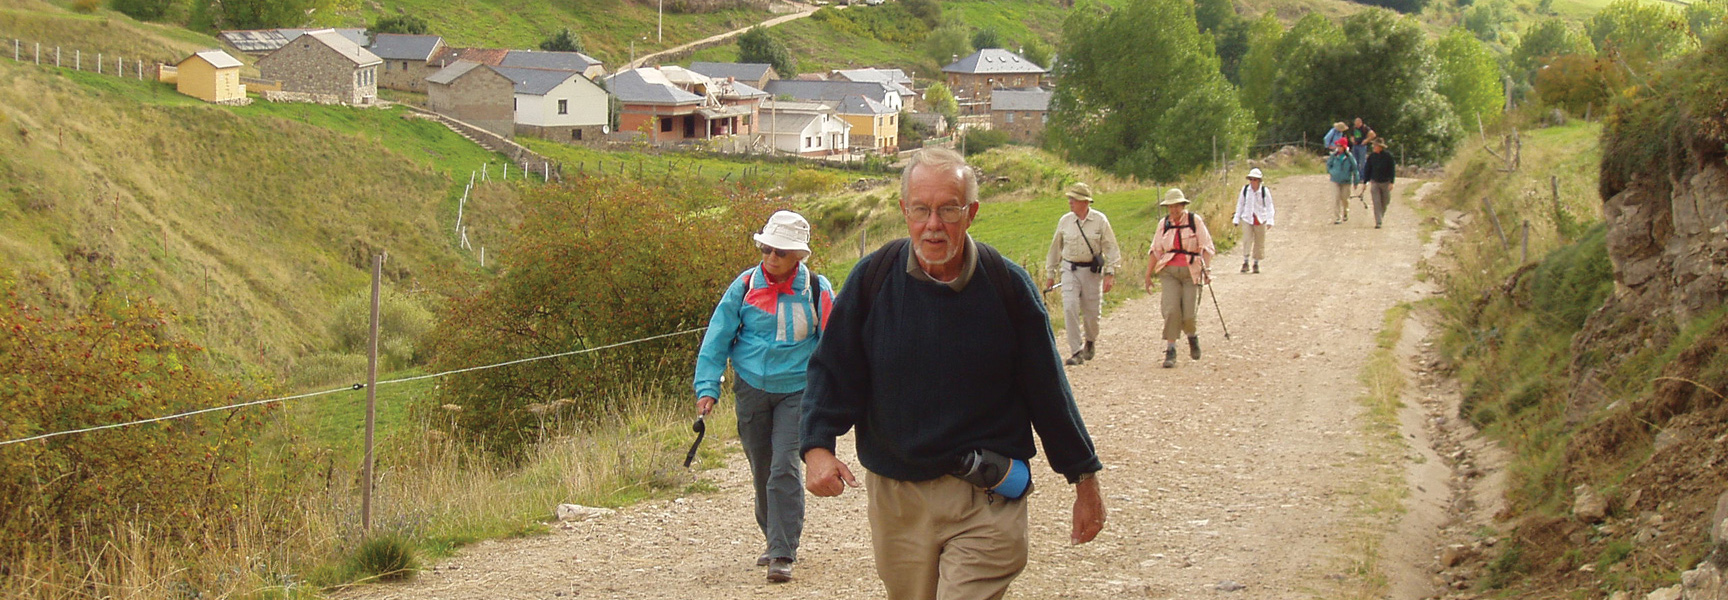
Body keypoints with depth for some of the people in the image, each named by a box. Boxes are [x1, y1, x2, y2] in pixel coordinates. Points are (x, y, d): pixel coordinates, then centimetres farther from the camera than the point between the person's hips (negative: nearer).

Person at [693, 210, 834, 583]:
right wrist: (707, 387, -5)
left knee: (784, 469, -14)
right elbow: (717, 338, 2)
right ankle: (776, 540, 29)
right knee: (761, 471, 11)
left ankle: (783, 555, -12)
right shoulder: (745, 286, -2)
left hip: (796, 391, -3)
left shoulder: (817, 291, -5)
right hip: (751, 389, 3)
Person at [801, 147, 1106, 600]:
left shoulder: (1007, 285, -4)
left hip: (985, 502, -2)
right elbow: (832, 371, 3)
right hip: (895, 495, 2)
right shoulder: (872, 279, -2)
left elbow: (1047, 388, 4)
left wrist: (1084, 477, 8)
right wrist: (818, 447, -13)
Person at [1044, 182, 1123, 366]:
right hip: (1070, 270, 1)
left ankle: (1091, 341, 36)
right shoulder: (1065, 221, 2)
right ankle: (1076, 352, -10)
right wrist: (1050, 274, 14)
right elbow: (1055, 248, 12)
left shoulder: (1099, 220, -4)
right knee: (1070, 309, -14)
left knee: (1092, 312, 6)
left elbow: (1111, 248, -3)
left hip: (1092, 271, -1)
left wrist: (1110, 274, -11)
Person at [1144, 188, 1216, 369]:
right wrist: (1148, 275, 12)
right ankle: (1170, 352, -9)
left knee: (1190, 314, -6)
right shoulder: (1164, 223, 9)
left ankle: (1193, 336, 29)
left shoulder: (1195, 220, 0)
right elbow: (1156, 251, 14)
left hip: (1191, 272, -2)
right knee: (1171, 310, -13)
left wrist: (1206, 269, -16)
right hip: (1169, 272, 2)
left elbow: (1206, 247, -3)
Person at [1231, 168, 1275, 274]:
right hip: (1247, 219, 0)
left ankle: (1256, 263, 17)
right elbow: (1240, 205, 9)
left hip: (1260, 220, 0)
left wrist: (1269, 221, -10)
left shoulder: (1264, 191, -4)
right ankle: (1245, 262, -5)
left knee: (1259, 242, 5)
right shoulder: (1245, 190, 1)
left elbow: (1269, 206, -1)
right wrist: (1236, 219, 8)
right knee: (1247, 240, -11)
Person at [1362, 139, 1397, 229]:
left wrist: (1391, 182, -11)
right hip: (1374, 182, 1)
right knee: (1376, 203, -8)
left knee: (1384, 203, 10)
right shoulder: (1371, 156, -1)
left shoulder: (1388, 156, -7)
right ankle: (1378, 222, -10)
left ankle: (1381, 216, 35)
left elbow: (1392, 170, -5)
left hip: (1385, 182, -1)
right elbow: (1367, 169, 6)